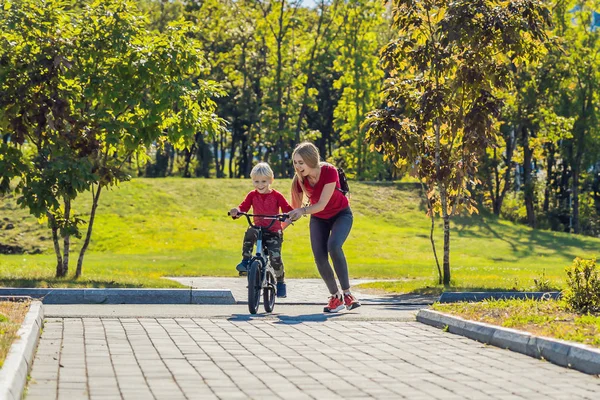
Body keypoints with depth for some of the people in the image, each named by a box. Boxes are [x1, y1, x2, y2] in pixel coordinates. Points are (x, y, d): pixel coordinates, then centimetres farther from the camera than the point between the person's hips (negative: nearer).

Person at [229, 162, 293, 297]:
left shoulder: (276, 196, -3)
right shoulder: (252, 195, 3)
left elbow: (287, 208, -9)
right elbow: (244, 207, -8)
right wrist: (236, 210, -31)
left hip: (274, 232, -2)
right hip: (259, 229, 2)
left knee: (275, 257, -19)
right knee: (249, 233, -35)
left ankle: (280, 282, 6)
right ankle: (246, 261, -22)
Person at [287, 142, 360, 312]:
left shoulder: (329, 171, -31)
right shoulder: (299, 179, -19)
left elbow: (322, 204, -34)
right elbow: (295, 209, -10)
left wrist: (303, 211, -51)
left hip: (341, 214, -4)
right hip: (318, 218, 4)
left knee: (333, 246, -30)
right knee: (319, 257, -14)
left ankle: (347, 293, -19)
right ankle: (335, 296, 4)